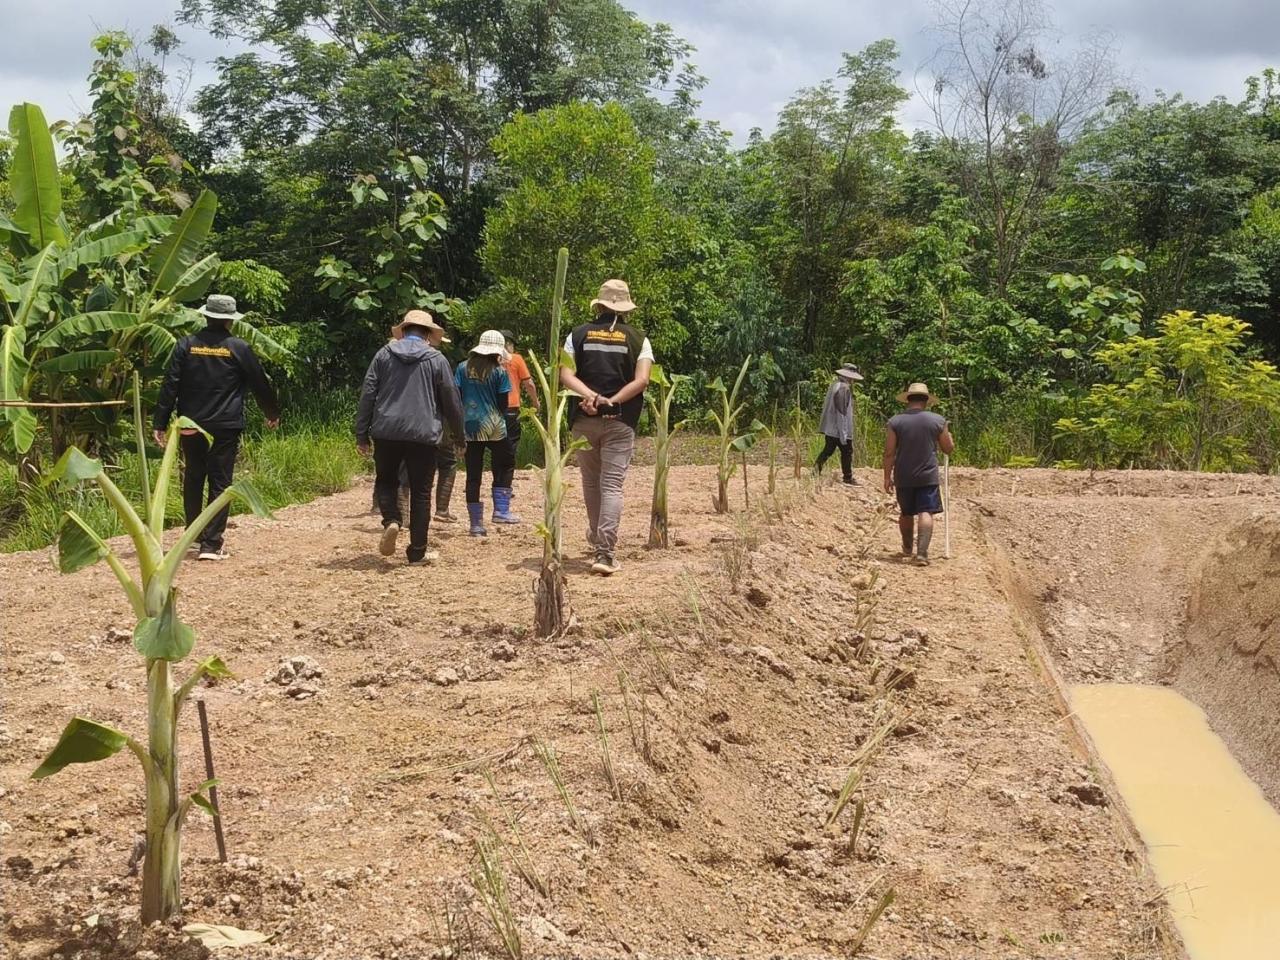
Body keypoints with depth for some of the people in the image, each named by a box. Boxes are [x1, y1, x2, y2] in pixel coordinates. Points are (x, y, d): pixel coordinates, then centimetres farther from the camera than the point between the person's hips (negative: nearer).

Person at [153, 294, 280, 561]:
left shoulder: (186, 345, 0)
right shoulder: (238, 348, -4)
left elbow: (170, 386, -3)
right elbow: (260, 384, 5)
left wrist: (160, 423, 0)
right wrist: (273, 413, 21)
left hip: (191, 426, 2)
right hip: (226, 428, -2)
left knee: (193, 479, 17)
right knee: (220, 483, 1)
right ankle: (211, 545, -4)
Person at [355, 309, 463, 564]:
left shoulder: (384, 354, 6)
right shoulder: (436, 359, 2)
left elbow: (367, 394, 3)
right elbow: (451, 401, 5)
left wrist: (362, 435, 6)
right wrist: (459, 435, 17)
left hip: (386, 431, 1)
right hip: (423, 434, -1)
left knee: (386, 481, 19)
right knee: (420, 492, 6)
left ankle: (391, 521, -8)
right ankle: (417, 551, 9)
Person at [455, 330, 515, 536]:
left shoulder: (463, 368, 4)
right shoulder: (499, 372, -4)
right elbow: (503, 403, -2)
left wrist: (458, 424, 11)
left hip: (469, 427, 3)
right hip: (493, 427, -3)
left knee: (473, 475, 5)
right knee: (505, 466, 16)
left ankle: (476, 523, 7)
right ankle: (501, 510, 5)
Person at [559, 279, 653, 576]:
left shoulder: (579, 334, 6)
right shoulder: (638, 338, 2)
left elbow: (565, 374, -6)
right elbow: (641, 380, -10)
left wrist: (589, 395, -15)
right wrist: (612, 401, -11)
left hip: (583, 419, 2)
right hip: (620, 421, -2)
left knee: (591, 482, 18)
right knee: (612, 485, -4)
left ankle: (597, 538, 35)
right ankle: (605, 553, -13)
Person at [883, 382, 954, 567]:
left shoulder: (895, 421, -4)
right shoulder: (937, 420, -2)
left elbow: (889, 453, -5)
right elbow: (949, 448, 7)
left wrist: (887, 477, 3)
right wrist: (947, 433, 27)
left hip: (903, 478, 2)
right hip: (928, 477, -2)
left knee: (906, 513, 18)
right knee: (926, 513, -4)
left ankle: (907, 548, 35)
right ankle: (922, 553, -16)